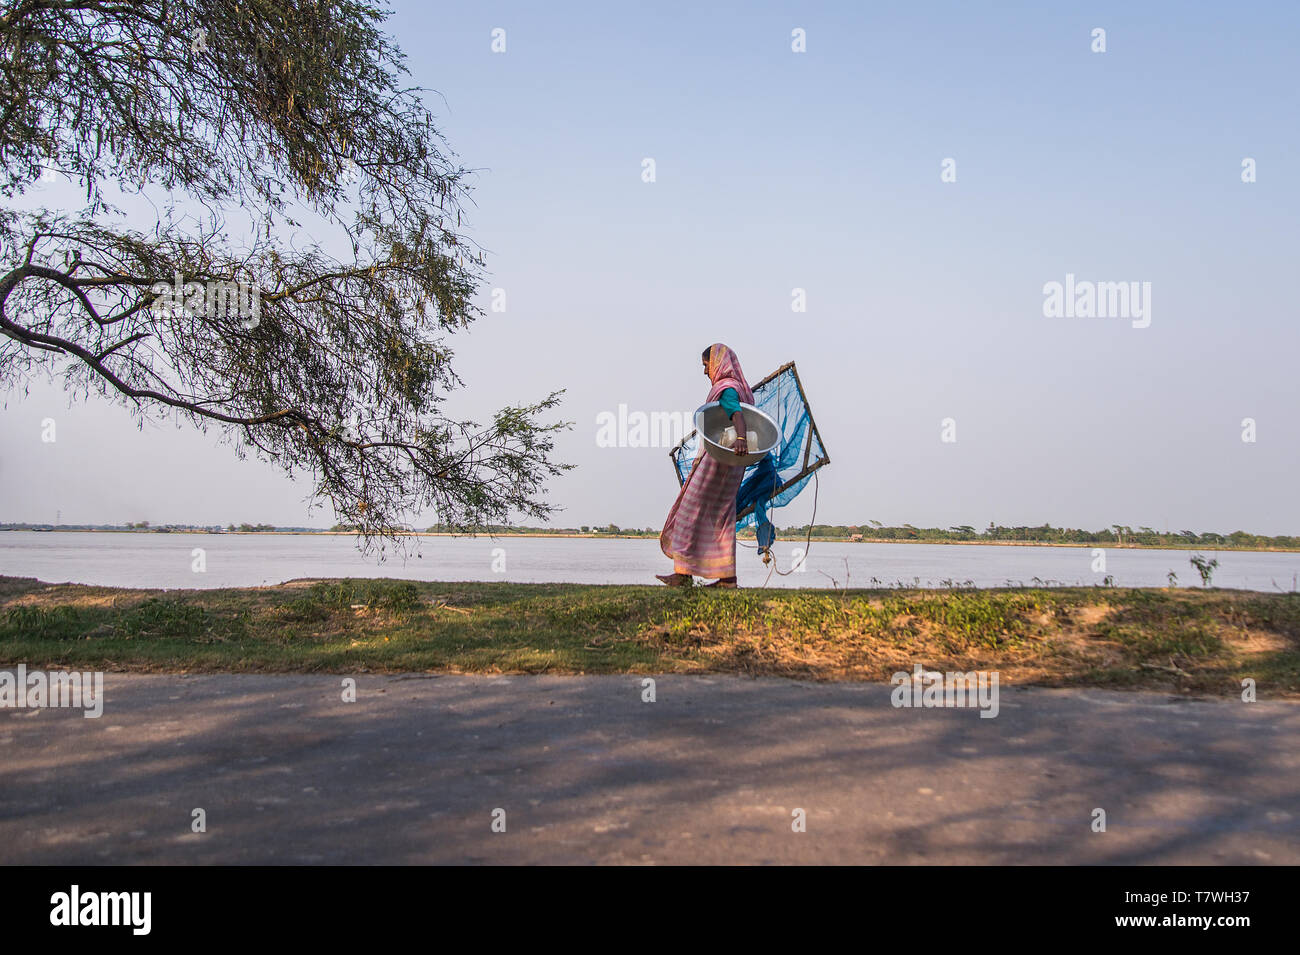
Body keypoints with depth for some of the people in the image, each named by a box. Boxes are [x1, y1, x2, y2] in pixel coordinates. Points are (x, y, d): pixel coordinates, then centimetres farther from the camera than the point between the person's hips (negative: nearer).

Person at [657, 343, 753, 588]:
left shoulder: (726, 389, -13)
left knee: (692, 511, -6)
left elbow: (737, 414, -31)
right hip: (731, 463, 10)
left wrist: (740, 438, -49)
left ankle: (684, 571, -6)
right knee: (721, 516, 9)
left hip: (717, 458, -10)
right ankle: (728, 576, 8)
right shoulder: (739, 388, 18)